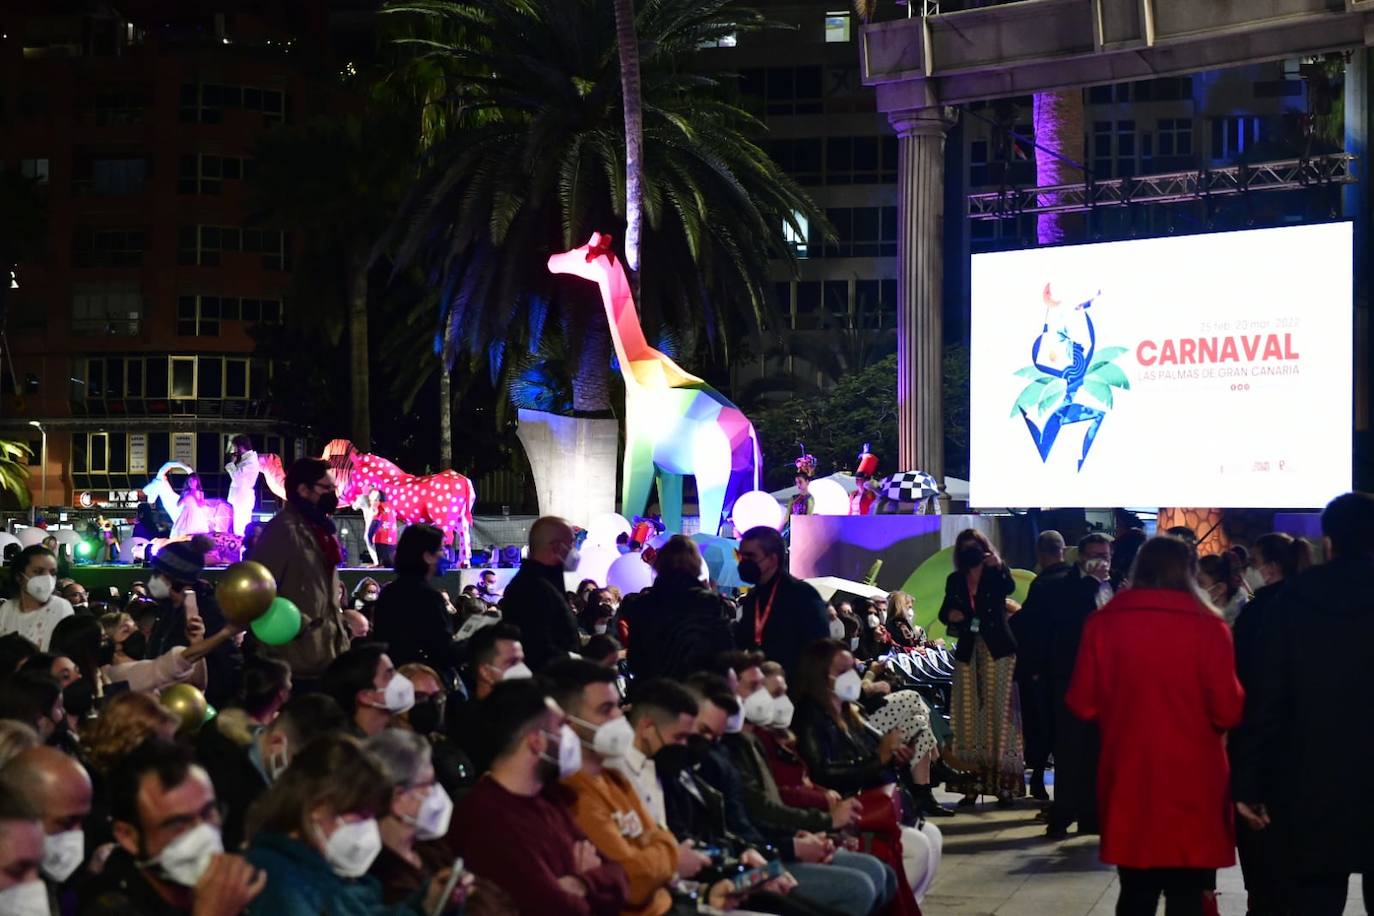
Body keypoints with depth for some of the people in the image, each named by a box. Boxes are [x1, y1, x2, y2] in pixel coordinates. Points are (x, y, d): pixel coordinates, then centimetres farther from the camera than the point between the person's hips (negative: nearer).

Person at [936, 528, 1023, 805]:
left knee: (999, 714, -7)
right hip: (968, 651, 4)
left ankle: (1005, 783, -5)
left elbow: (1009, 588, -20)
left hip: (997, 650, -4)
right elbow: (944, 612, 14)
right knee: (969, 715, 0)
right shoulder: (955, 581, 12)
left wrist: (999, 566, -39)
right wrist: (950, 615, -9)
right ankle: (974, 781, 4)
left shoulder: (995, 575, 1)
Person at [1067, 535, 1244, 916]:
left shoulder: (1103, 622, -3)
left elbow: (1082, 704, -1)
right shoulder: (1207, 626, -10)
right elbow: (1229, 711, -12)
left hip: (1128, 782, 3)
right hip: (1193, 784, -3)